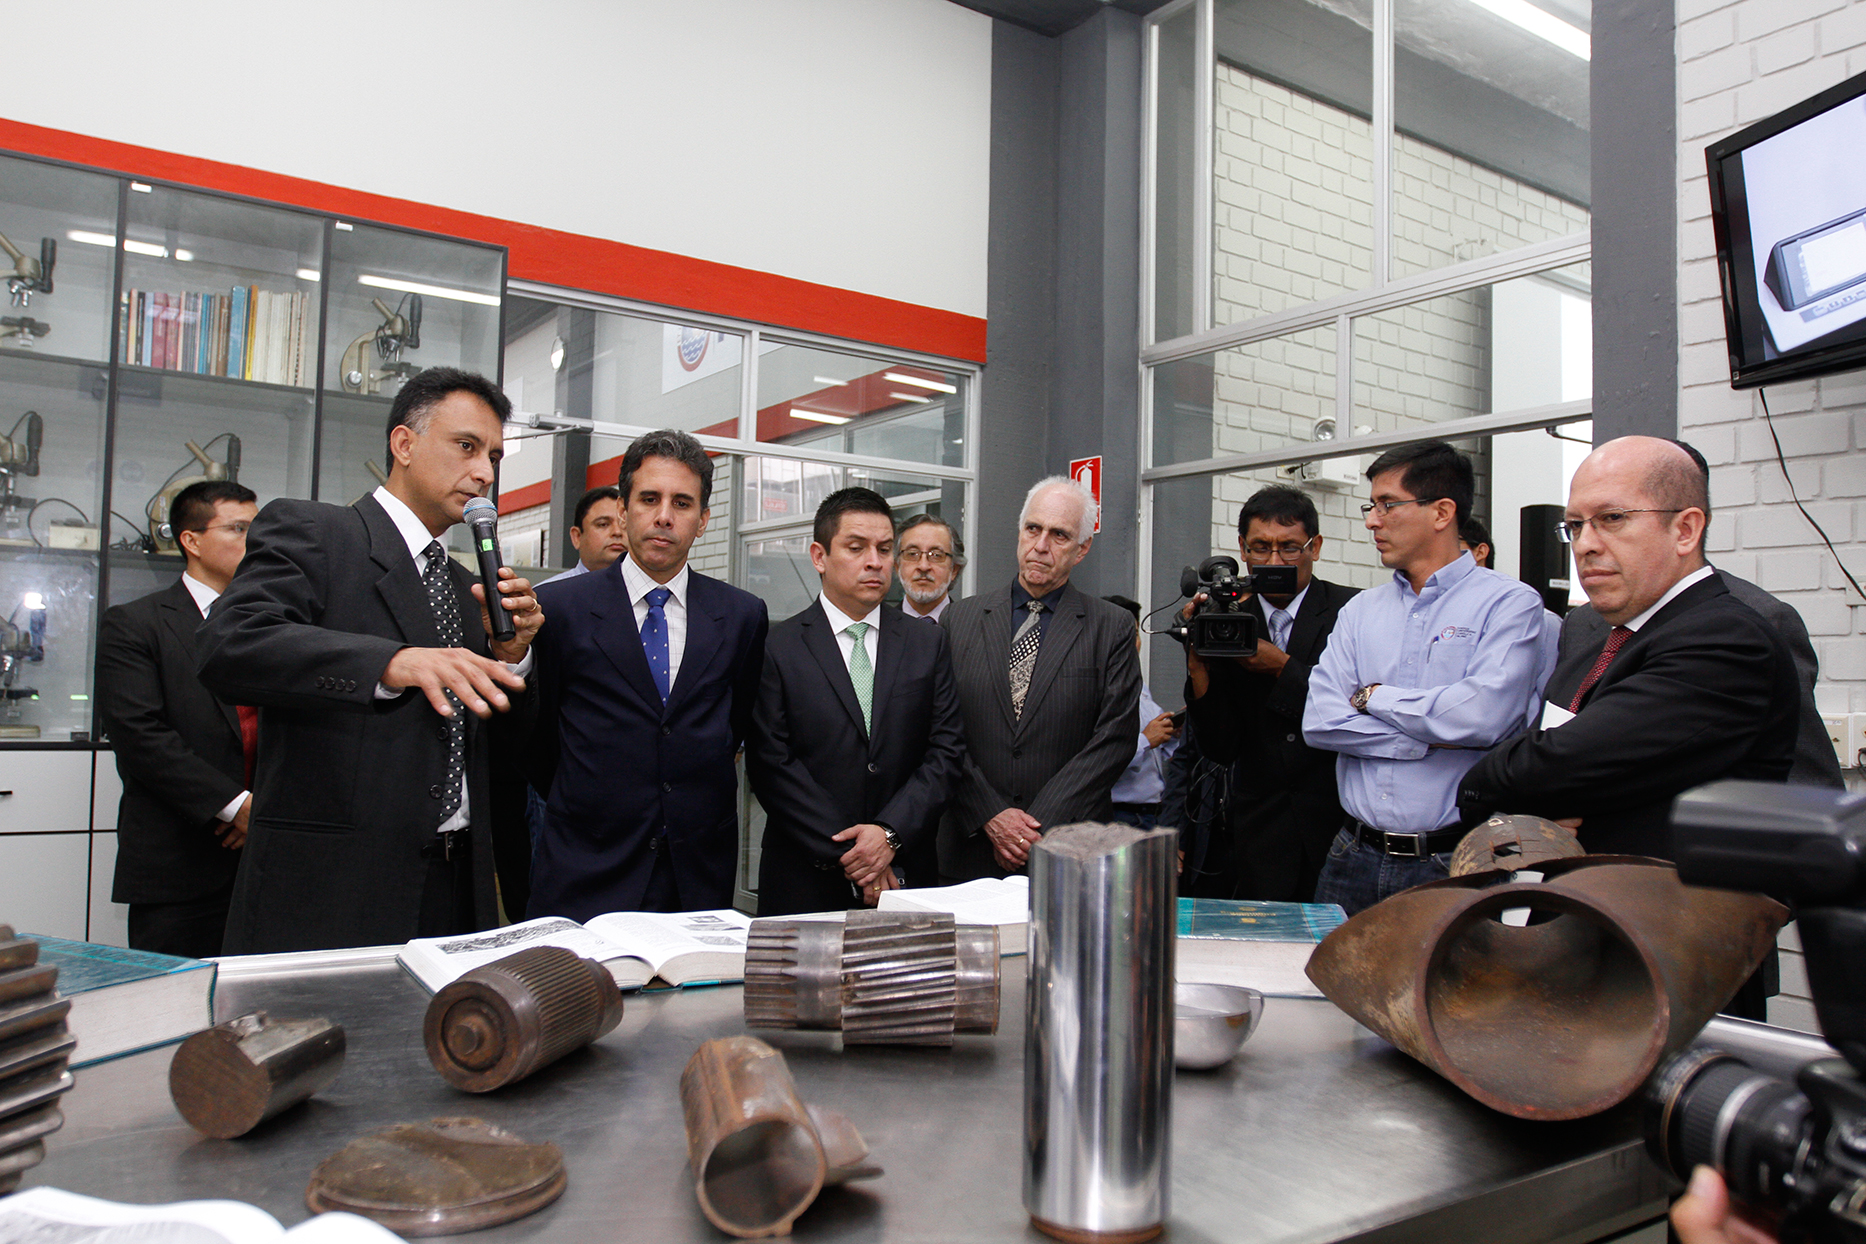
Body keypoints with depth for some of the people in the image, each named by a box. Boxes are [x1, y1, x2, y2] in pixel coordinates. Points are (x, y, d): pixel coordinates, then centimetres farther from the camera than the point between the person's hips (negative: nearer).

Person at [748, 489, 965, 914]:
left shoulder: (929, 644, 8)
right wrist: (845, 854, -13)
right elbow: (770, 764, -8)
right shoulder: (776, 648, -2)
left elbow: (947, 750, 2)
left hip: (905, 875, 2)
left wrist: (890, 832, -12)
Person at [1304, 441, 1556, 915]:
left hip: (1451, 863, -4)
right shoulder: (1361, 610, 11)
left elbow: (1481, 716, -19)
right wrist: (1430, 737, -10)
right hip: (1355, 857, 4)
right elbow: (1319, 721, 0)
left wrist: (1374, 696, -5)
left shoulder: (1511, 604, -3)